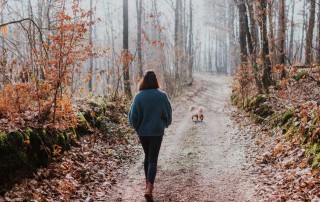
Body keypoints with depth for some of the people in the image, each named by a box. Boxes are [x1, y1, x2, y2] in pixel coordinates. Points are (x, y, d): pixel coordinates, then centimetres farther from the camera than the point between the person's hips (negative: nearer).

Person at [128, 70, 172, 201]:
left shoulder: (139, 96, -10)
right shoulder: (162, 96, -10)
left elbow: (133, 115, -7)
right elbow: (168, 114, 0)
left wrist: (136, 126, 13)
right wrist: (165, 124, 19)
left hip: (142, 132, 2)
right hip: (157, 132, -1)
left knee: (147, 156, 22)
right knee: (153, 159, 1)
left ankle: (148, 182, 34)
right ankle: (149, 188, -13)